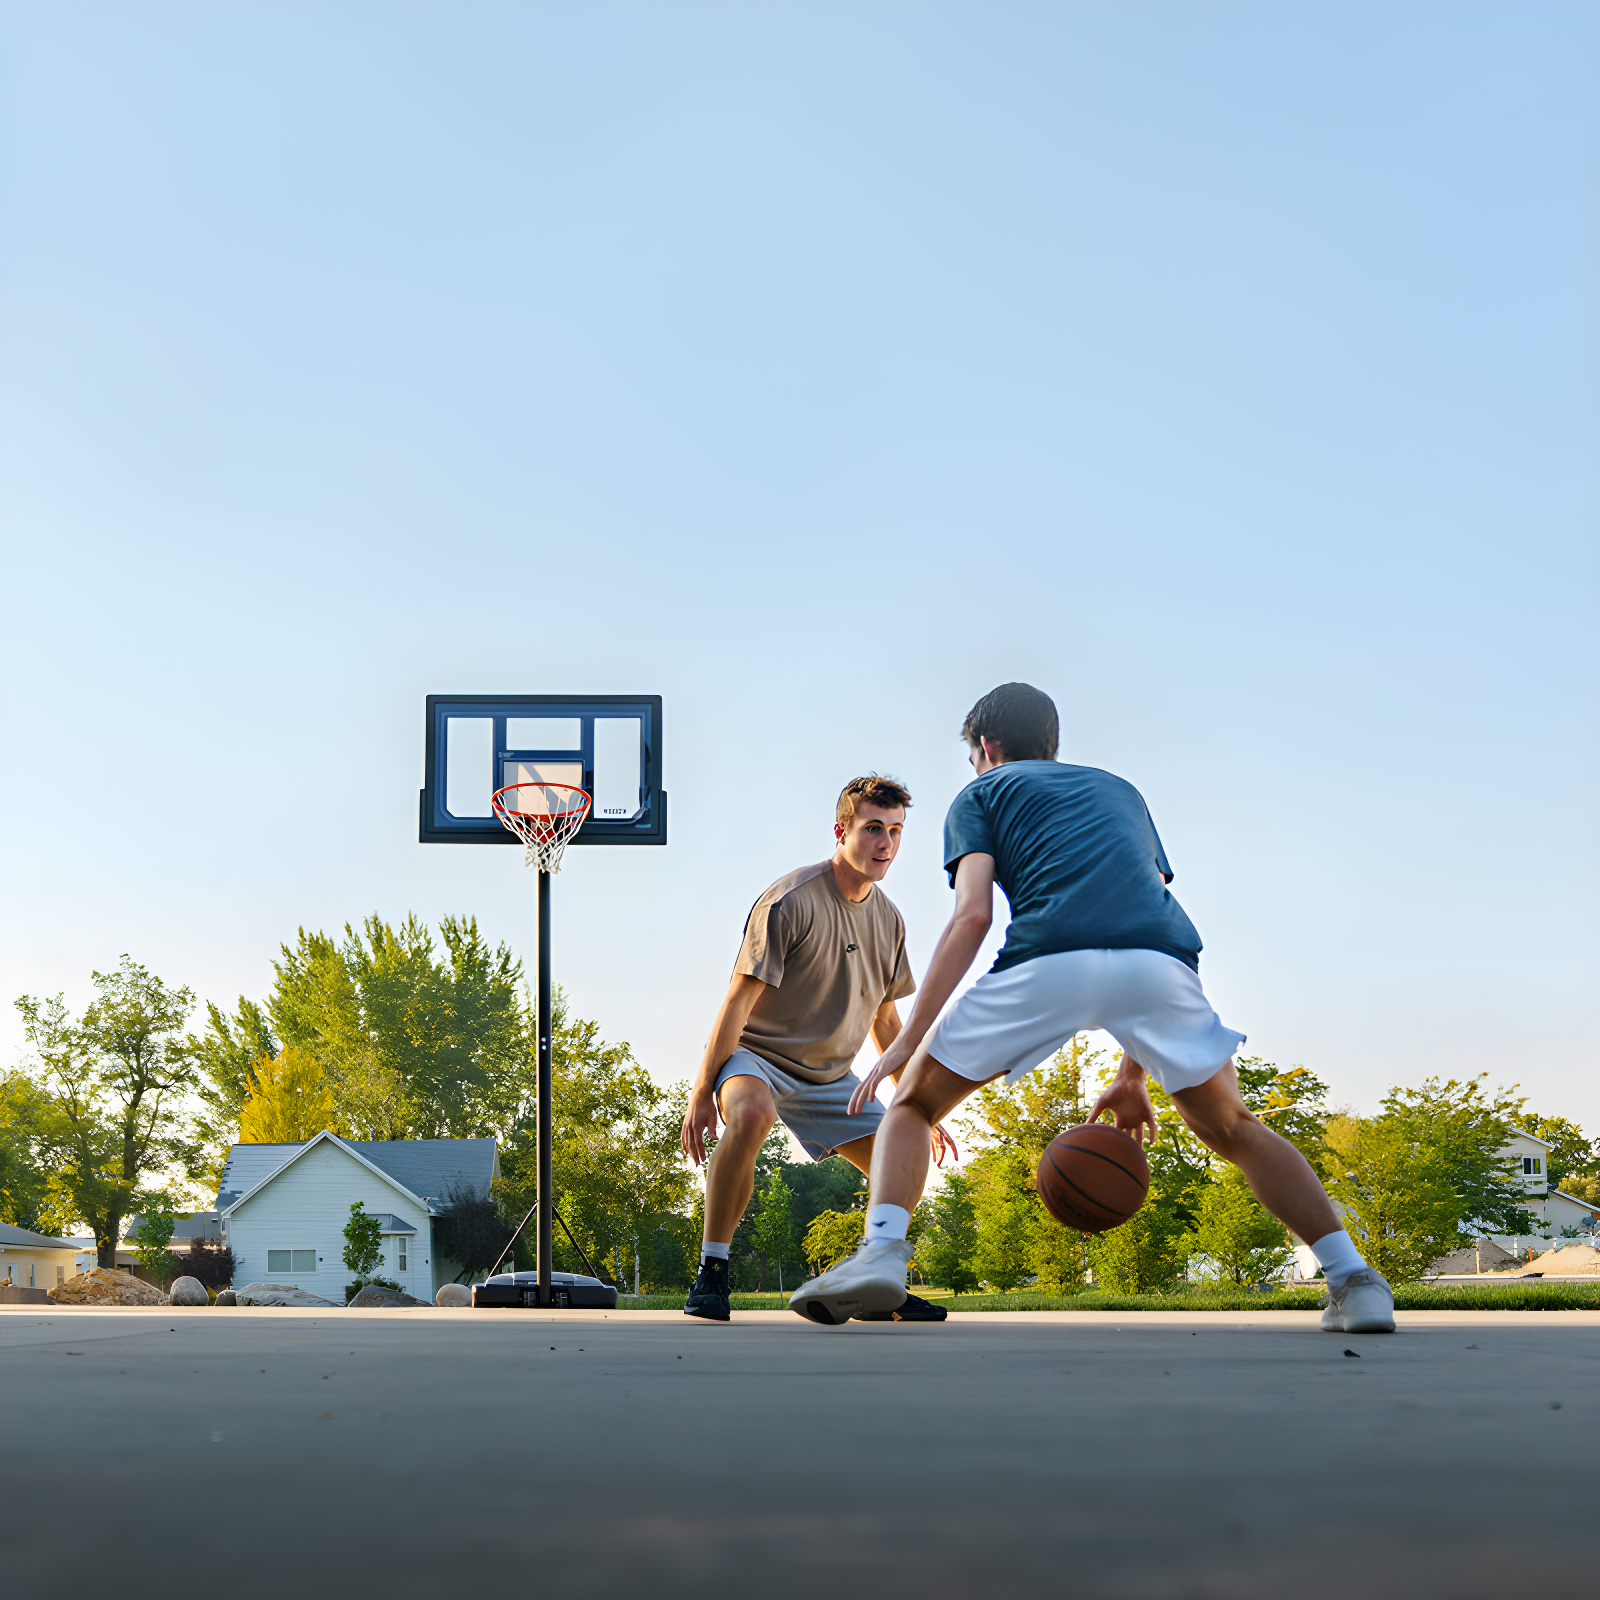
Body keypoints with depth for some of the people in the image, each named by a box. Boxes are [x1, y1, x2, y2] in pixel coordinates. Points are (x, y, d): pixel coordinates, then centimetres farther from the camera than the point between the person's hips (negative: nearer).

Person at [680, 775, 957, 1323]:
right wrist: (702, 1093, -21)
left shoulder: (888, 919, 3)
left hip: (830, 1076, 7)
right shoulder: (790, 901, -19)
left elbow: (885, 1020, 14)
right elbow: (738, 1001, -19)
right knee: (752, 1114, -39)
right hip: (757, 1054, -7)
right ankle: (711, 1269, -26)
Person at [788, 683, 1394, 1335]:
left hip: (1048, 963, -3)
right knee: (1233, 1131, 23)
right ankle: (1352, 1279, 8)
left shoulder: (980, 794, 25)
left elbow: (972, 914, 6)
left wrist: (909, 1037, 2)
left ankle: (882, 1251, -8)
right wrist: (1132, 1075, 34)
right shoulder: (1120, 790, 37)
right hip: (1159, 965, 3)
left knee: (912, 1103, 16)